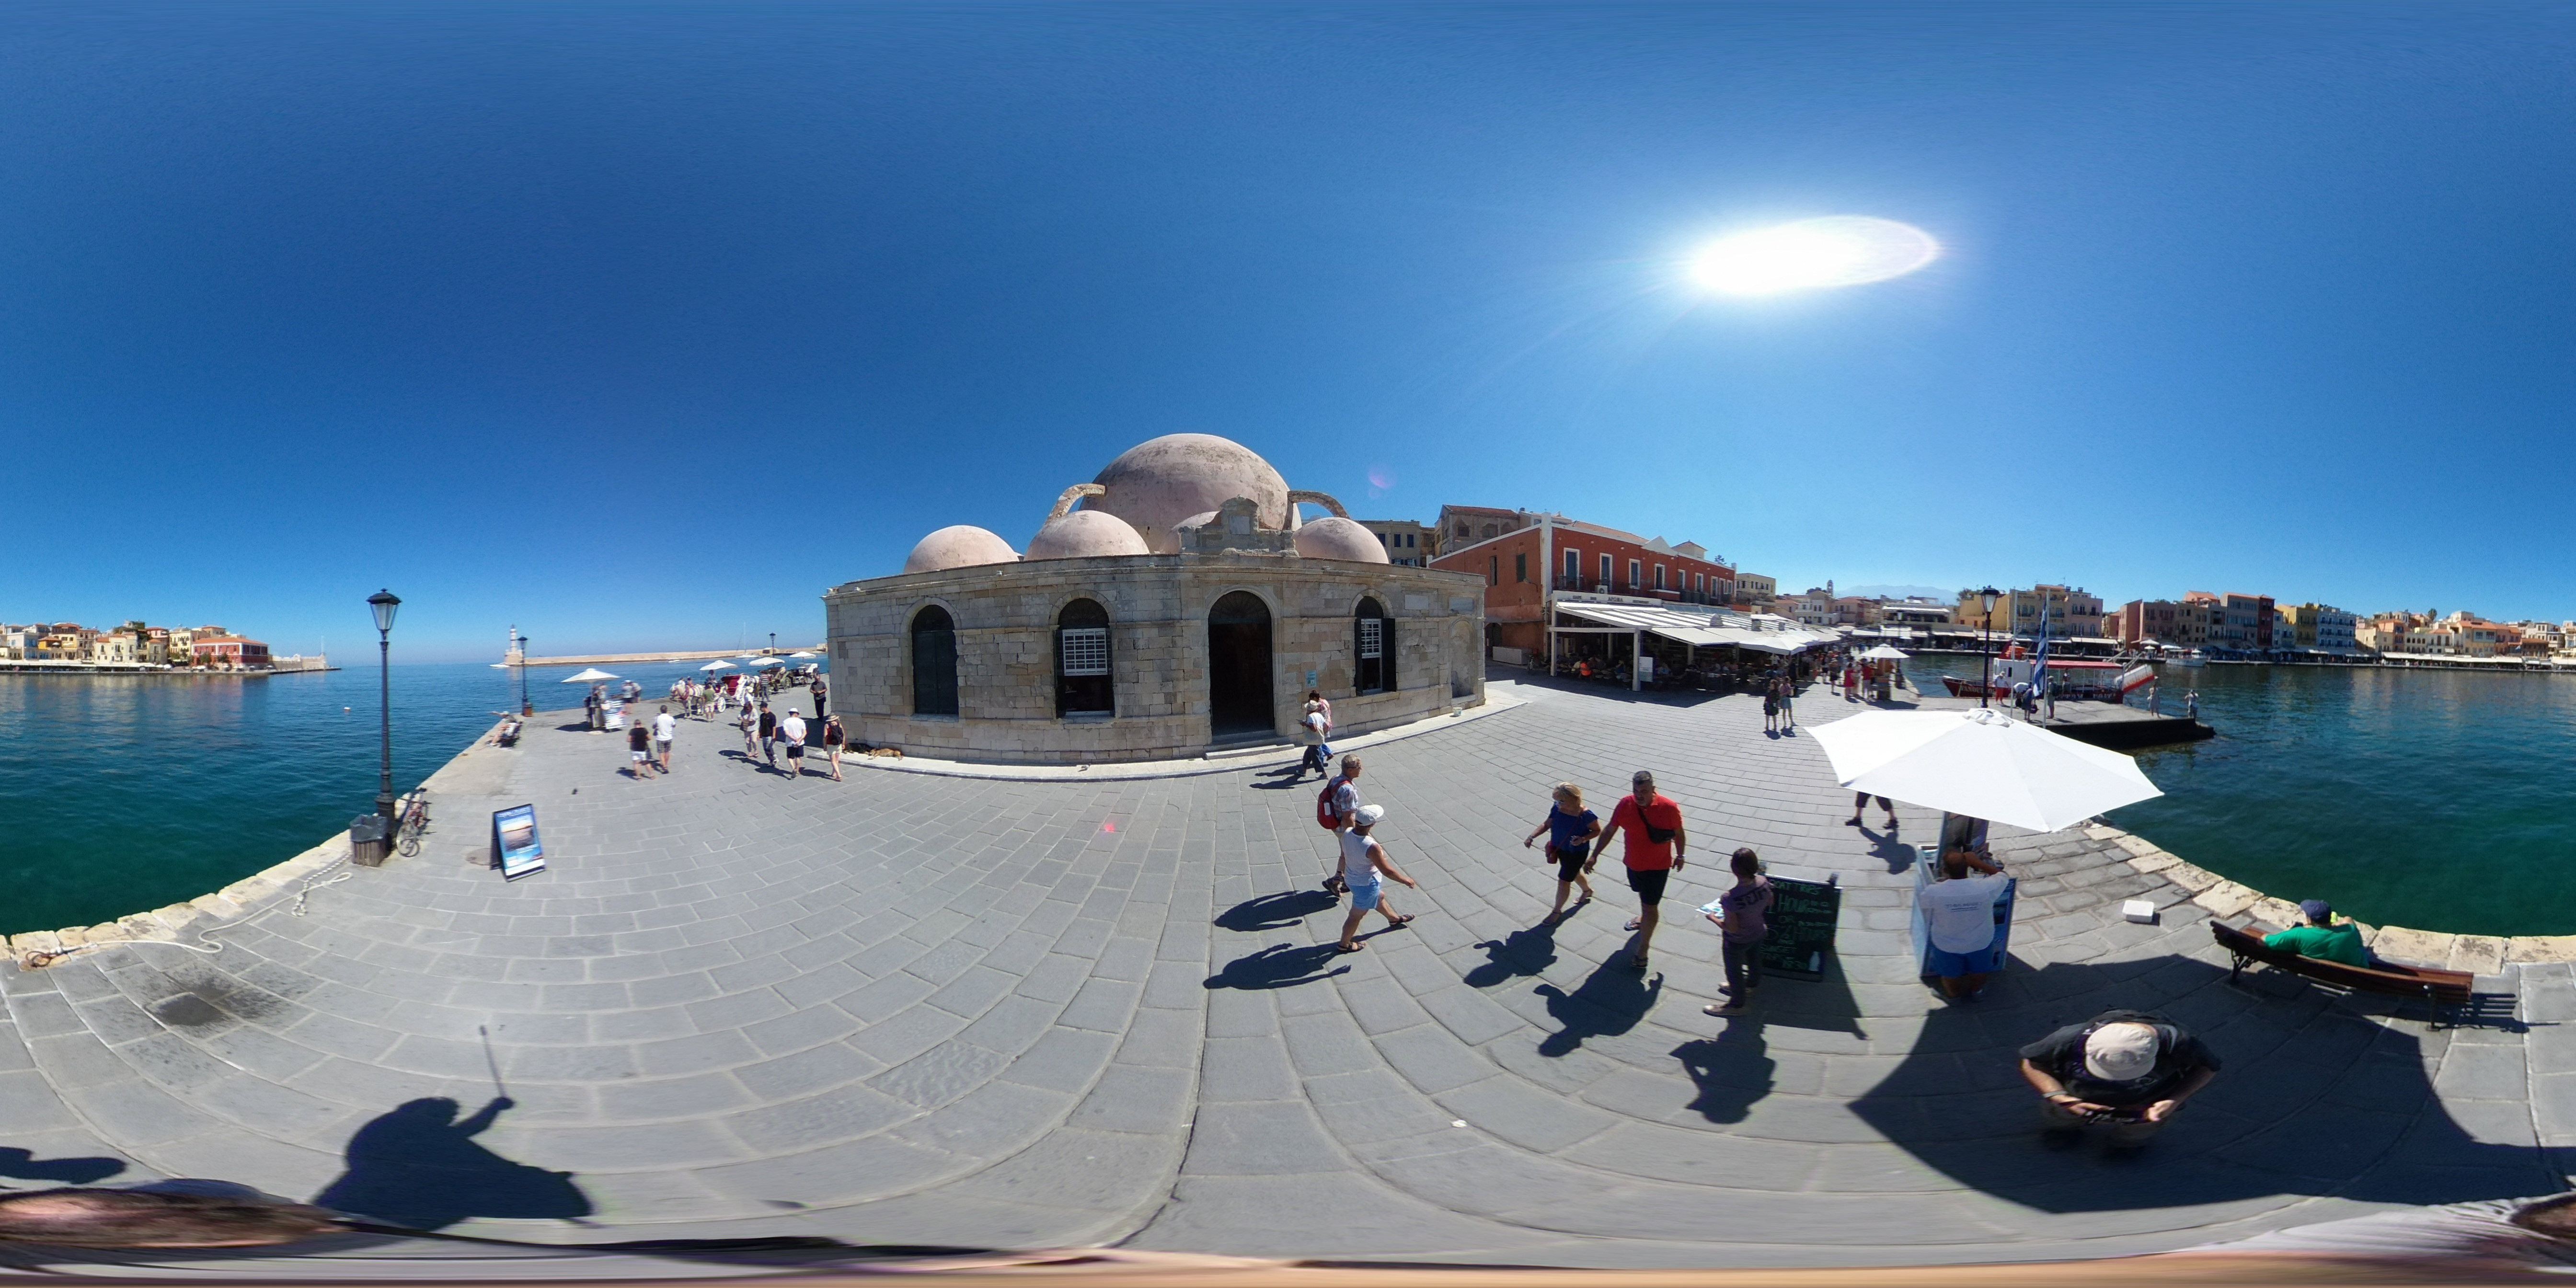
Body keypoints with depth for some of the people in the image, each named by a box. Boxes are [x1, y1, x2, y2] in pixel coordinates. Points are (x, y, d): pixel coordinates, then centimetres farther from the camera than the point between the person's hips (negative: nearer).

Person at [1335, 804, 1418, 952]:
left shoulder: (1347, 833, -18)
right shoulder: (1371, 847, -39)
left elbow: (1344, 856, 1)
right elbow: (1387, 871, -27)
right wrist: (1406, 880, -10)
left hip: (1351, 878, 8)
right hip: (1366, 885, -8)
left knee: (1380, 897, 33)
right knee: (1357, 916, 16)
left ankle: (1394, 919, 58)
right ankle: (1345, 944, 38)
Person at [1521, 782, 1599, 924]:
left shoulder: (1586, 816, -31)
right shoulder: (1557, 808, -18)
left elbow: (1597, 831, -15)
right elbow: (1547, 824, -6)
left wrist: (1583, 839, -32)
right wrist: (1531, 836, -16)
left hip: (1576, 853, -6)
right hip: (1559, 848, 6)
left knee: (1564, 880, 6)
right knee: (1574, 874, 30)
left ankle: (1557, 911, 29)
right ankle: (1588, 891, 61)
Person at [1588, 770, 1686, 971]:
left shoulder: (1669, 808, -24)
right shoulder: (1625, 804, -16)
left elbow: (1679, 834, -6)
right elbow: (1610, 831, -6)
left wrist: (1680, 856, 6)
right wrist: (1594, 856, -7)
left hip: (1658, 866, -4)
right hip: (1633, 862, 4)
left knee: (1650, 907, 2)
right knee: (1643, 896, 28)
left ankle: (1642, 952, 12)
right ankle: (1645, 919, 58)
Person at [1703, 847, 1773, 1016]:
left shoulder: (1731, 898, -41)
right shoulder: (1763, 882, -23)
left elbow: (1732, 928, -29)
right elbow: (1770, 903, -2)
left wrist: (1713, 918, -14)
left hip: (1737, 942, -6)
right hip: (1758, 932, 6)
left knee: (1734, 971, 20)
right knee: (1754, 961, 33)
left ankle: (1737, 1004, 43)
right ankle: (1751, 986, 61)